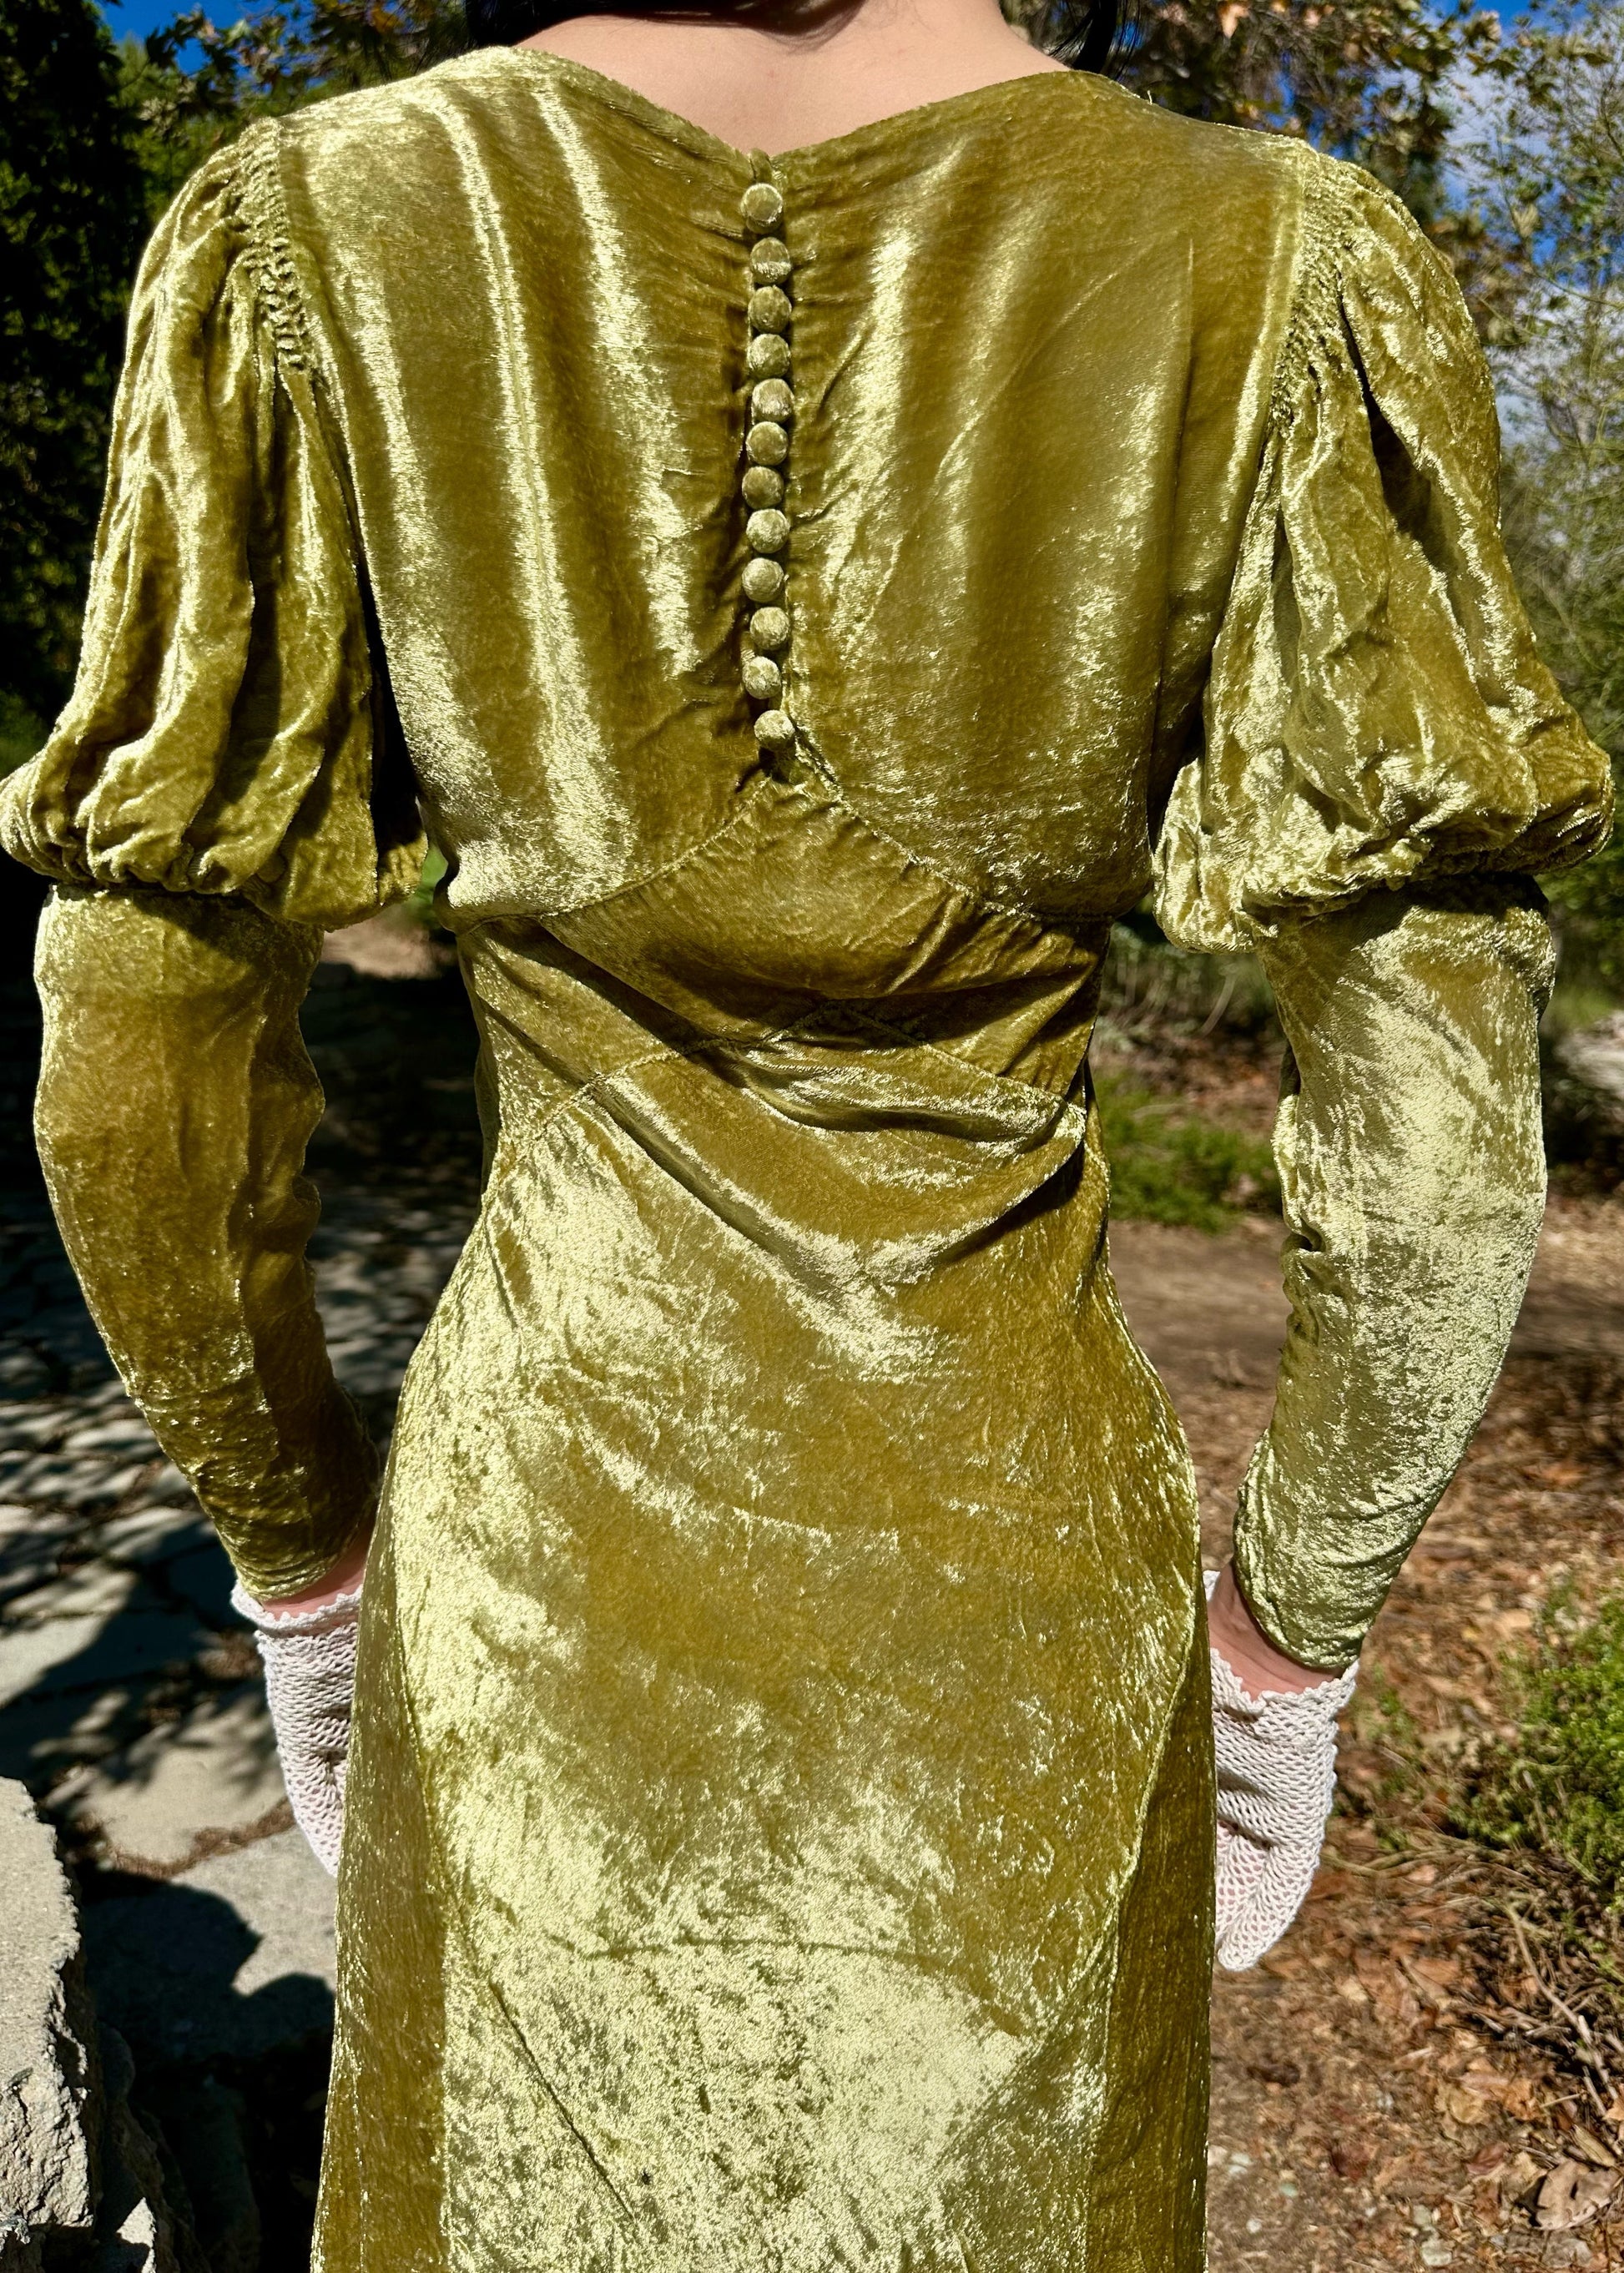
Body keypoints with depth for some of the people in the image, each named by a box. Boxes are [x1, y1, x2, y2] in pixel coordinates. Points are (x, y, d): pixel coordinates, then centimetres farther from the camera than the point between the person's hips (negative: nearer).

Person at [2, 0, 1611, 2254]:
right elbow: (1432, 1163, -12)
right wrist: (1293, 1645, 5)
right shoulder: (1273, 278, -12)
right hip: (1022, 1580, 0)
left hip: (539, 1565, 1)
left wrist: (292, 1559, 8)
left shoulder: (316, 240, -11)